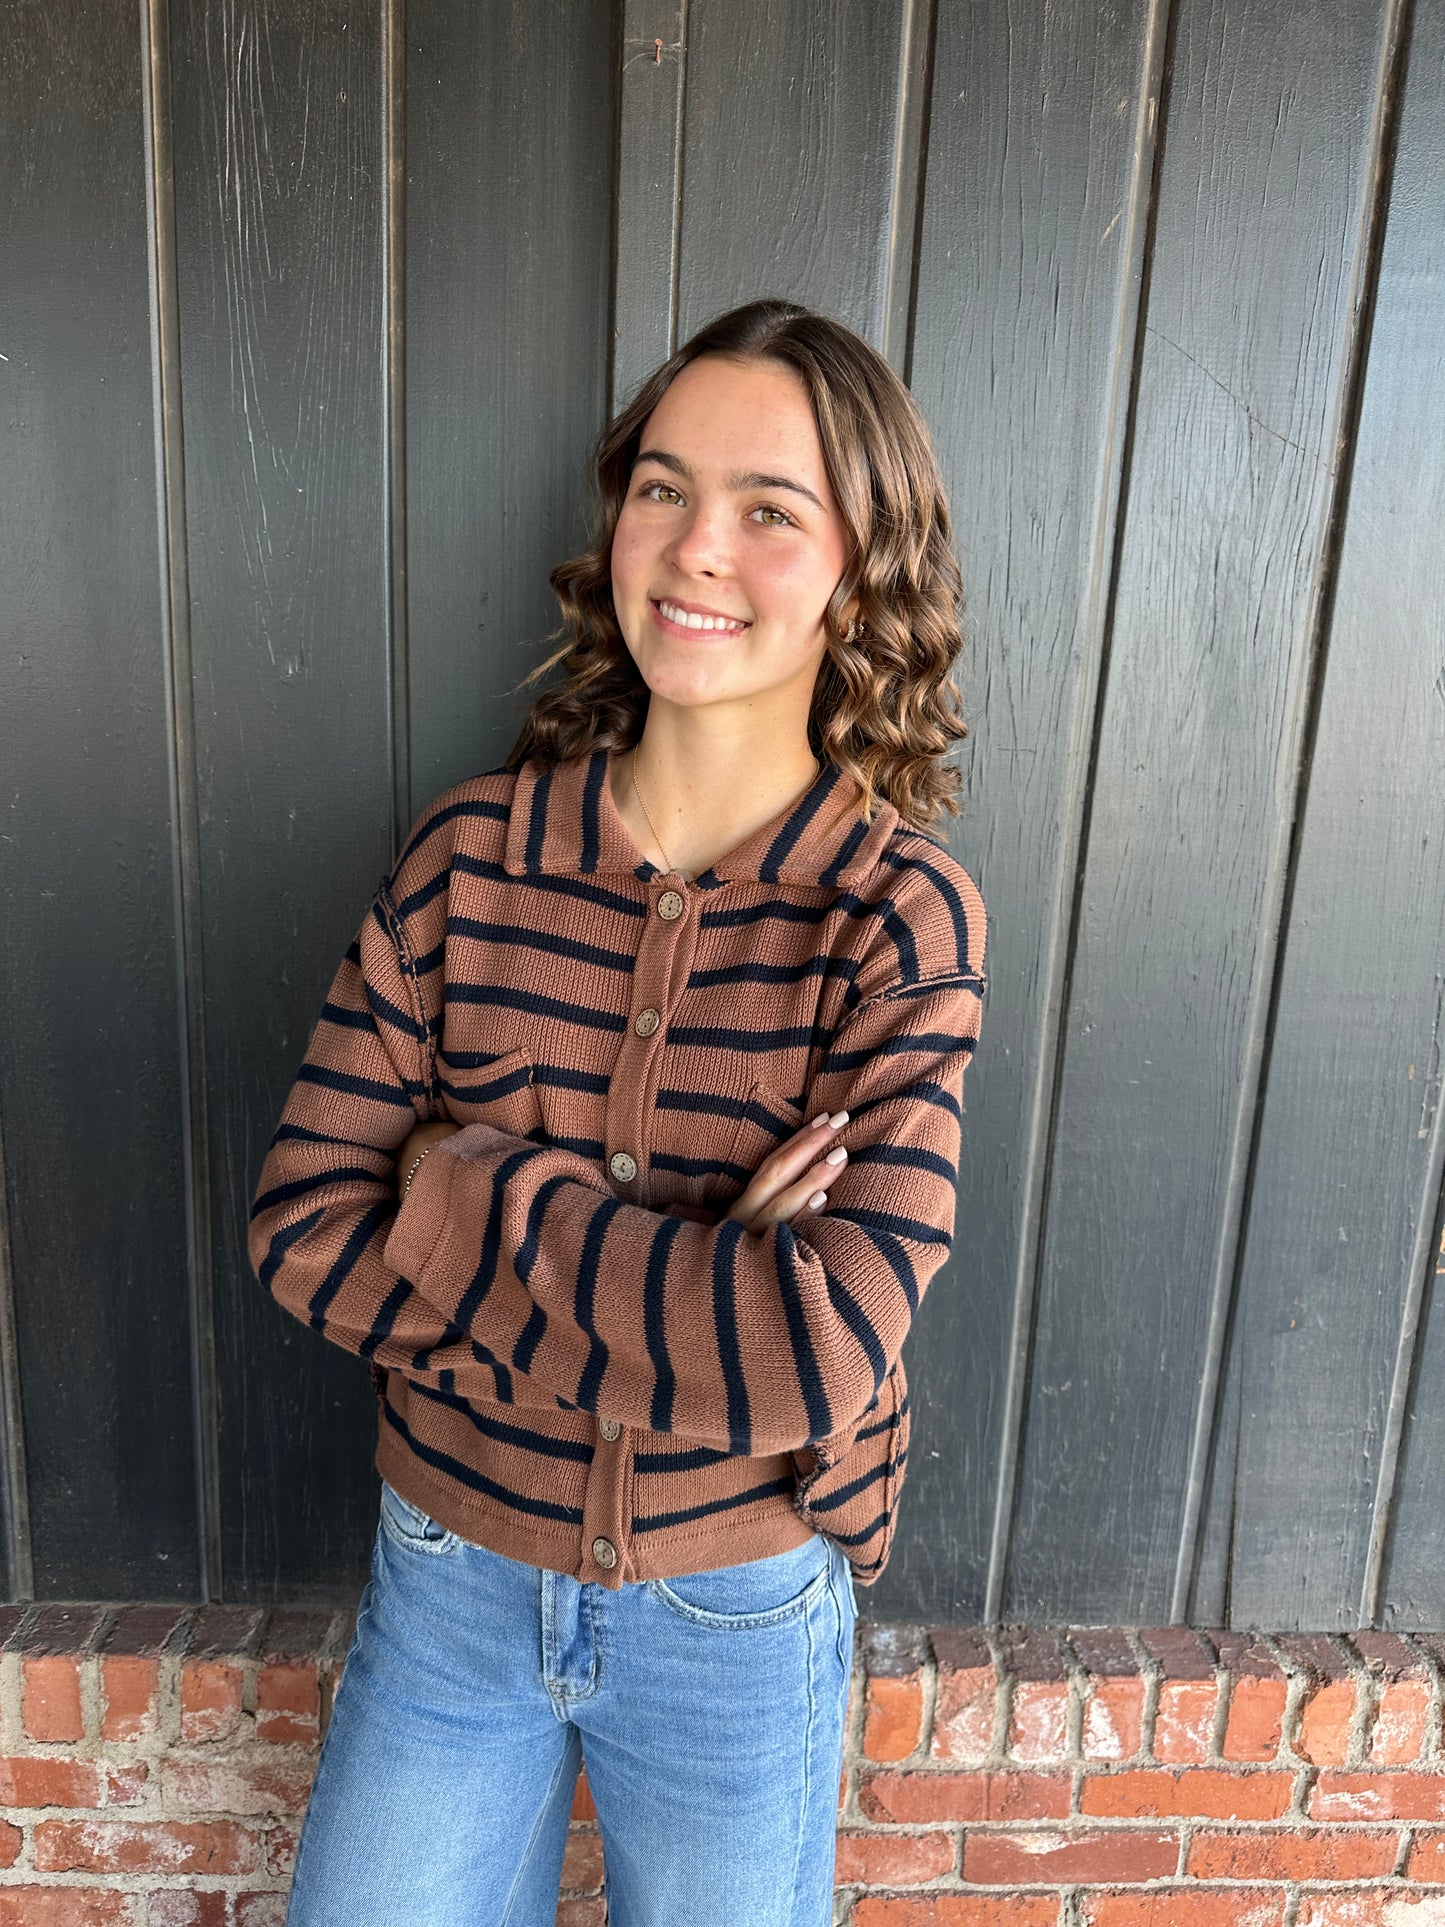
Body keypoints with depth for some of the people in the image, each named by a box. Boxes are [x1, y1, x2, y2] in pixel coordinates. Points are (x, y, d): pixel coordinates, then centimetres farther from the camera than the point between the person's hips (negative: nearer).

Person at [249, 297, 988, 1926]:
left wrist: (474, 1192, -22)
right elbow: (301, 1227, -14)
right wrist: (684, 1295, -23)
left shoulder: (901, 912, -18)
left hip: (737, 1612, -1)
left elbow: (826, 1350, -27)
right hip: (452, 1573, 2)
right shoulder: (471, 853, -11)